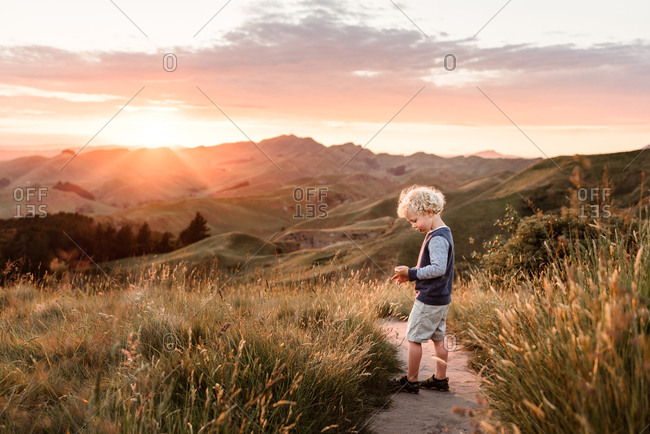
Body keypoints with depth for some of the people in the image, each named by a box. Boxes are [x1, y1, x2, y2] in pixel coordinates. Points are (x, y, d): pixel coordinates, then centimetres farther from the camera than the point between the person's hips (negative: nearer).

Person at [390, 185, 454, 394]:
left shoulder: (437, 239, -21)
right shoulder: (442, 234, 11)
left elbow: (438, 268, -29)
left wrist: (412, 273, -21)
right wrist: (411, 275, 10)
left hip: (429, 299, -10)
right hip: (441, 298, 10)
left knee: (413, 338, 1)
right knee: (438, 339, 15)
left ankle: (411, 381, 10)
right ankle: (440, 379, 23)